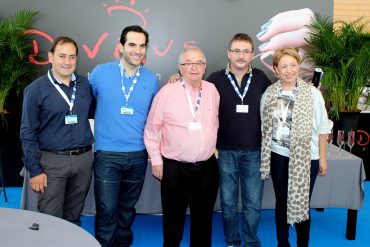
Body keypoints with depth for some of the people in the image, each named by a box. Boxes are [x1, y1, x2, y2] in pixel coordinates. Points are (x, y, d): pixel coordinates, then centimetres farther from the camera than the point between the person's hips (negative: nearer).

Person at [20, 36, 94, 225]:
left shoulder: (85, 85, 5)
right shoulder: (35, 90, -5)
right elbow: (28, 133, -4)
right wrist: (35, 170, -8)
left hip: (84, 159, 3)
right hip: (53, 161, -3)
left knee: (74, 218, 15)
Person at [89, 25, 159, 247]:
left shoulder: (151, 79, 2)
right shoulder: (101, 72, -3)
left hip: (138, 155, 2)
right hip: (107, 155, -2)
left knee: (127, 208, 16)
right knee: (107, 211, -2)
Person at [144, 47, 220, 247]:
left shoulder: (212, 90, 2)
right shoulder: (166, 92, -9)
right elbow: (152, 129, -3)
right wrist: (156, 160, -2)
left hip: (207, 166, 3)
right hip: (174, 167, -3)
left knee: (203, 218, 16)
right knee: (173, 219, 11)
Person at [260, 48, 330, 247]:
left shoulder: (312, 93, -9)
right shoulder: (269, 94, -2)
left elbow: (322, 129, -3)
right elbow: (264, 126, 7)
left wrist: (323, 158, -2)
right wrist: (264, 154, 6)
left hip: (306, 157, -2)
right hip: (278, 156, 2)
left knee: (301, 204, 6)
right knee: (281, 202, 14)